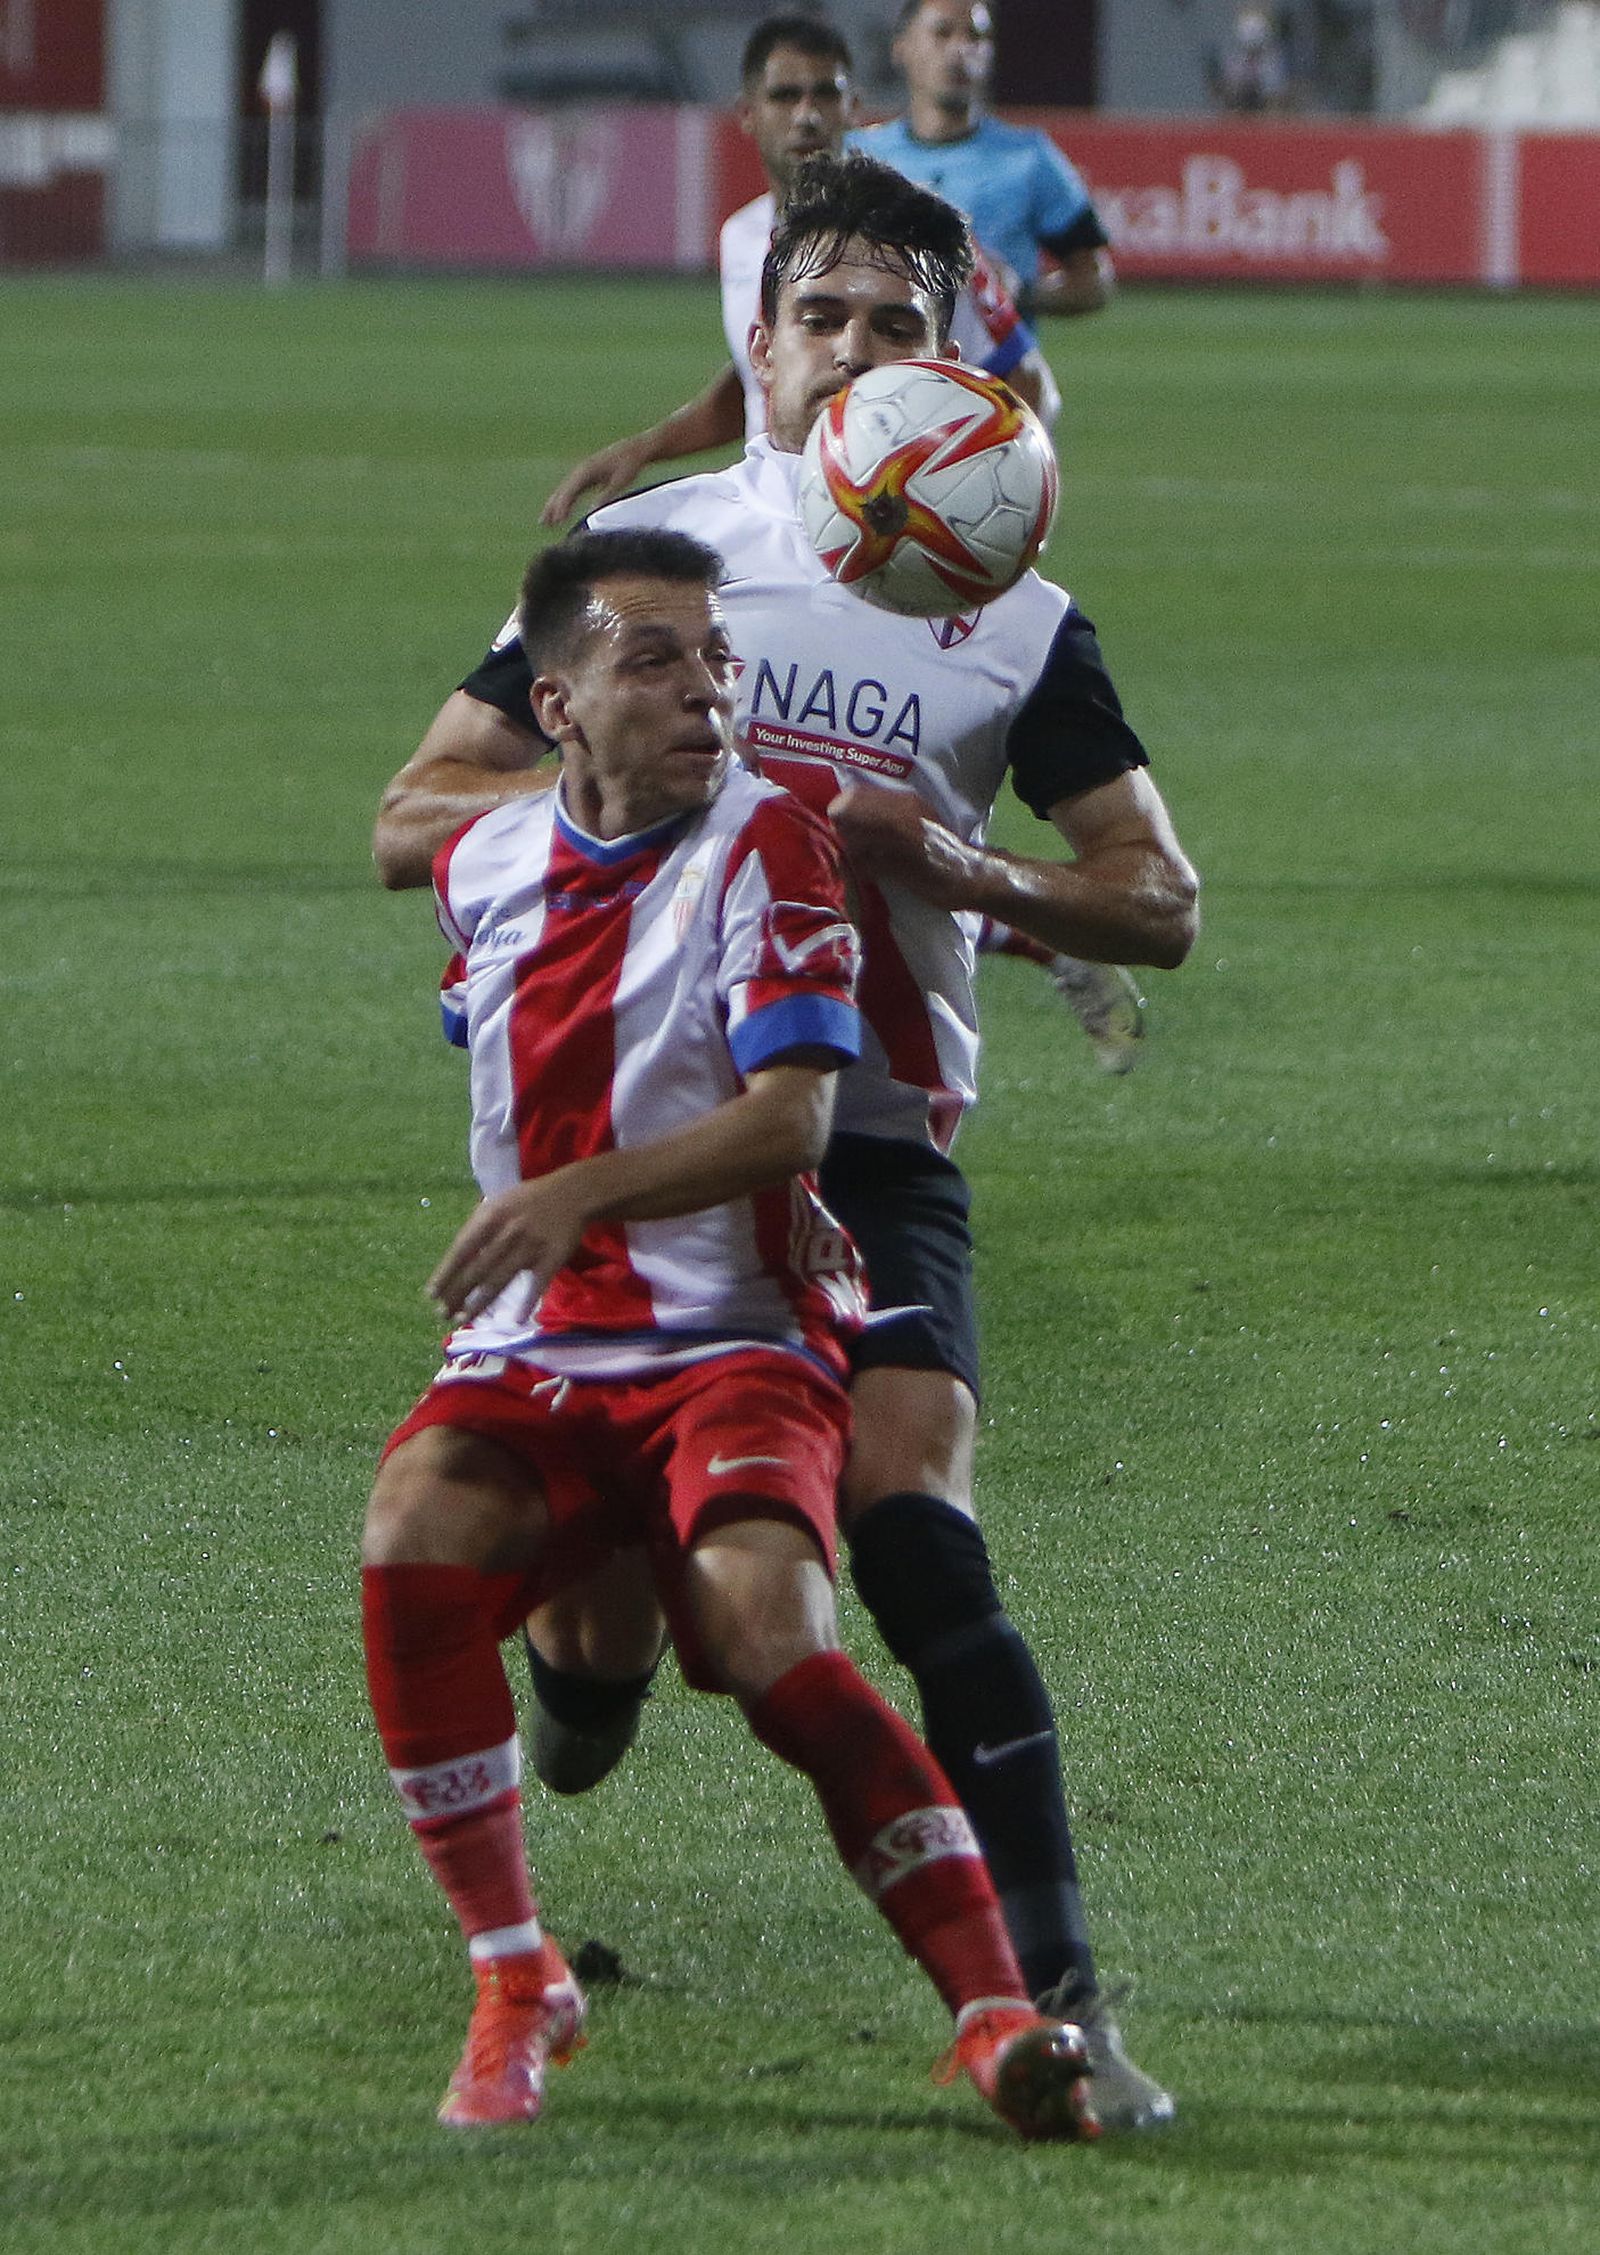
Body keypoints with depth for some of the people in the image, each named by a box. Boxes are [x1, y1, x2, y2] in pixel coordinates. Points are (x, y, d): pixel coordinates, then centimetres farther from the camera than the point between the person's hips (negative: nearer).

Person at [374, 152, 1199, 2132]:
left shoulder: (1013, 618, 4)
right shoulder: (645, 546, 4)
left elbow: (1160, 906, 3)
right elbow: (410, 827, 4)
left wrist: (966, 870, -15)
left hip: (871, 1151, -1)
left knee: (910, 1529, -22)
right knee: (592, 1630, -2)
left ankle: (1054, 1990, -19)